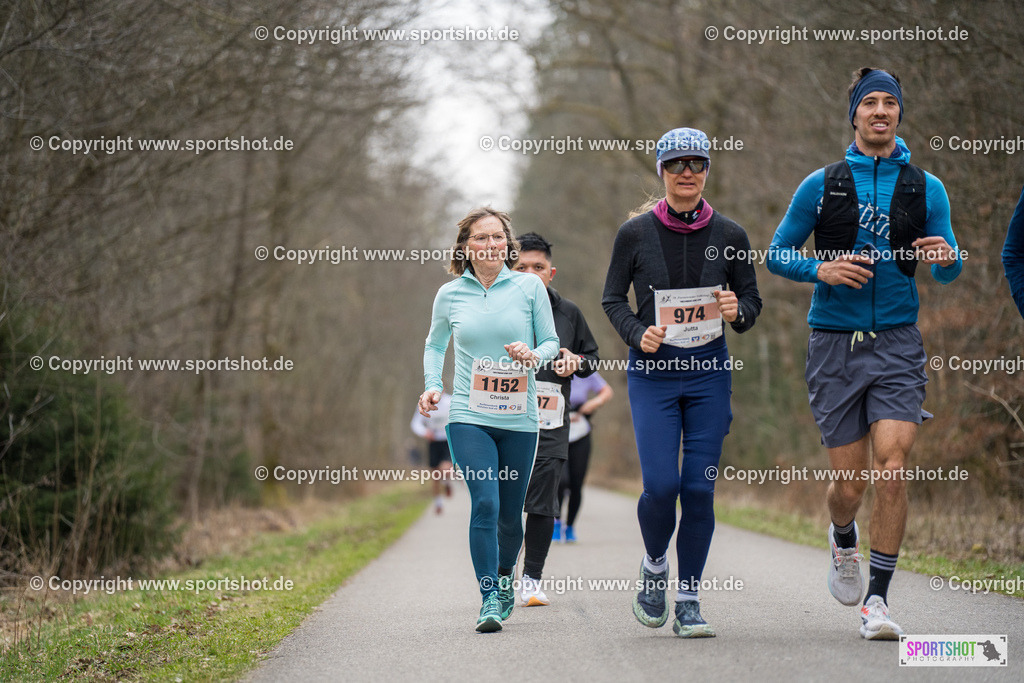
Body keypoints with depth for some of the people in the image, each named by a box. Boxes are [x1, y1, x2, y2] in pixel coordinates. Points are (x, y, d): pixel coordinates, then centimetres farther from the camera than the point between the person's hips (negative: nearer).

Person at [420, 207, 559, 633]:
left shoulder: (529, 286, 1)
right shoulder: (450, 295, 4)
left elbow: (551, 342, 8)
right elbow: (435, 345, 20)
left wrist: (534, 356, -14)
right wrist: (432, 385, 5)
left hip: (519, 418, 1)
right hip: (469, 417, -1)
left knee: (509, 514, 9)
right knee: (485, 503, -17)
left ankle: (505, 577, 38)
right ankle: (489, 600, -11)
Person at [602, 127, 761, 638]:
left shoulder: (729, 235, 3)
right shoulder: (635, 233, -1)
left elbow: (752, 298, 11)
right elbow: (613, 298, 8)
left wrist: (738, 312, -11)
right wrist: (638, 334, -10)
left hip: (709, 370, 1)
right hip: (652, 369, -1)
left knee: (699, 486, -3)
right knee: (661, 484, -13)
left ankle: (688, 601, 8)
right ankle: (654, 565, 18)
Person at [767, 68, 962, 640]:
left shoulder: (926, 187, 8)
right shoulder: (822, 185, 4)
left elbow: (948, 270, 12)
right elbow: (777, 254, 8)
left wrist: (947, 258, -12)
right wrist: (820, 270, -11)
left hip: (898, 343, 0)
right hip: (836, 341, 0)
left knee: (892, 470, -15)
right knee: (850, 482, 2)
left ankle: (878, 598, -5)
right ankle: (844, 541, 38)